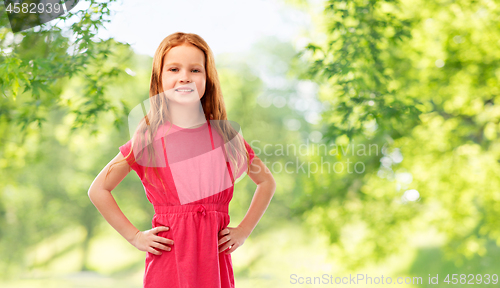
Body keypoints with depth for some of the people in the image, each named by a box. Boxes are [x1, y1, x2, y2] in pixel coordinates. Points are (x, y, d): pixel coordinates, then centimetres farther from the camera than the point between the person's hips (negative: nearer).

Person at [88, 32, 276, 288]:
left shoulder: (224, 135, 4)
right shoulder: (149, 138, -1)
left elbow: (266, 182, 19)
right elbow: (98, 190, 6)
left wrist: (243, 231, 10)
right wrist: (135, 236, 3)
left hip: (215, 259, 2)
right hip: (168, 260, -2)